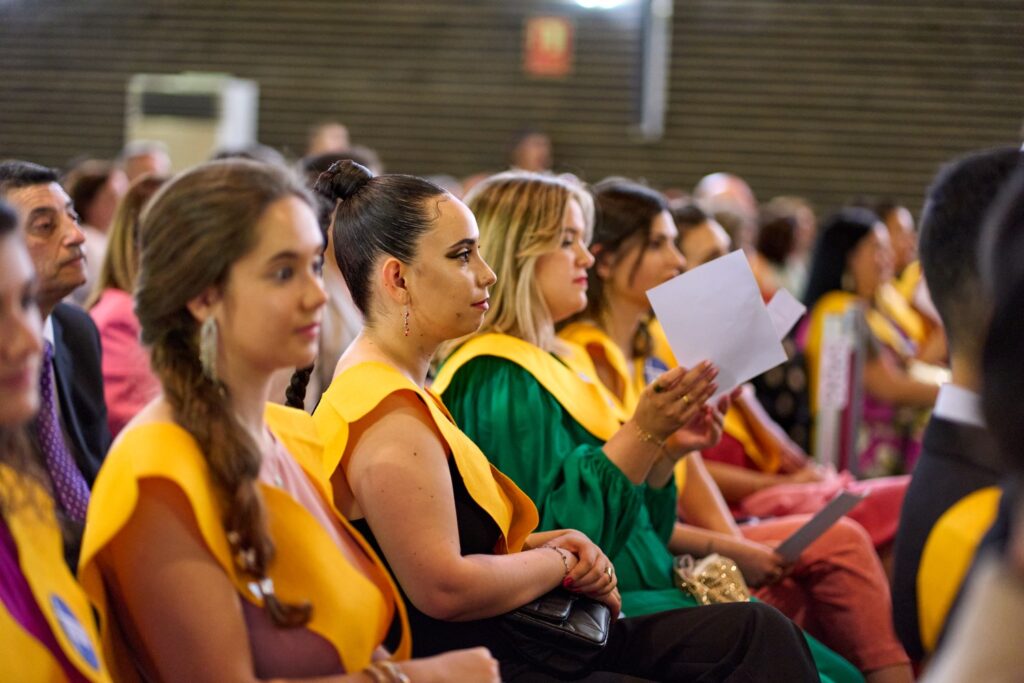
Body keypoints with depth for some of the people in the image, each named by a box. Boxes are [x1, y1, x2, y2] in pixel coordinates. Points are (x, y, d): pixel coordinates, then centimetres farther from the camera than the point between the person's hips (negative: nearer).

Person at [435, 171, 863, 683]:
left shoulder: (560, 360, 17)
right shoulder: (496, 381, -13)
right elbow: (550, 536, -21)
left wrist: (667, 451, 3)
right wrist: (641, 433, -22)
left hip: (641, 591, 9)